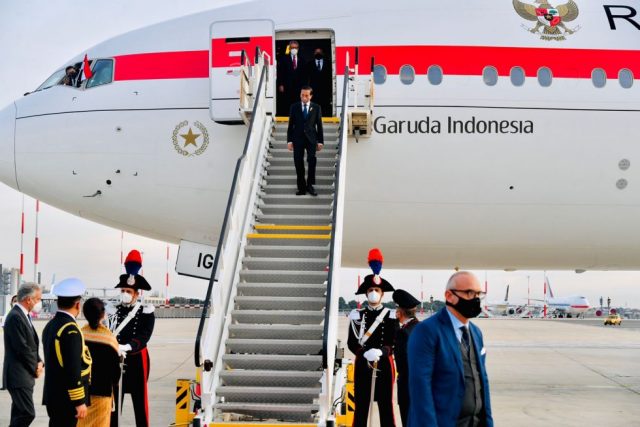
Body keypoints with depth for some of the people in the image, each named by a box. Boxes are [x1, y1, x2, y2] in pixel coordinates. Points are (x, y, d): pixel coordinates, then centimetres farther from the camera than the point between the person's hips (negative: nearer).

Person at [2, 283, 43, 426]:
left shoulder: (24, 316, 14)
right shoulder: (15, 317, -17)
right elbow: (22, 349, -20)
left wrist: (38, 362, 1)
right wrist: (35, 368, -8)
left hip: (24, 376, 10)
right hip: (19, 376, -10)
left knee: (19, 415, 13)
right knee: (27, 413, -13)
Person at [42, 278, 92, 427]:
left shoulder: (50, 325, 9)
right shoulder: (70, 330, -19)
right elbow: (73, 370, -22)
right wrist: (79, 402, -18)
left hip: (53, 396, 9)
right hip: (66, 399, -9)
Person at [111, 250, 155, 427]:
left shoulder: (146, 313, -6)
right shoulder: (114, 311, 5)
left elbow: (143, 338, -17)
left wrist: (126, 347, -32)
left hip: (137, 361, -3)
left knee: (139, 399, 7)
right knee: (113, 399, 5)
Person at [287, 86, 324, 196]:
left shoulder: (316, 108, 5)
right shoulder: (294, 107, 5)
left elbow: (319, 125, 6)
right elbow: (291, 124, 6)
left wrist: (320, 141, 2)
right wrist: (289, 140, -1)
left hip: (311, 138, -1)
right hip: (298, 138, 1)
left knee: (312, 161, -12)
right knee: (298, 163, 0)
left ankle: (310, 185, 0)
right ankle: (301, 187, 6)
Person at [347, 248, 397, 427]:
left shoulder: (391, 315, 2)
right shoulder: (357, 315, 5)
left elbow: (393, 343, -5)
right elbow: (352, 343, -1)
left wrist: (380, 352, -25)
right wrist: (365, 353, -20)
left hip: (384, 365, -1)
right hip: (362, 364, 1)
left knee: (386, 406, 2)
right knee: (361, 406, 2)